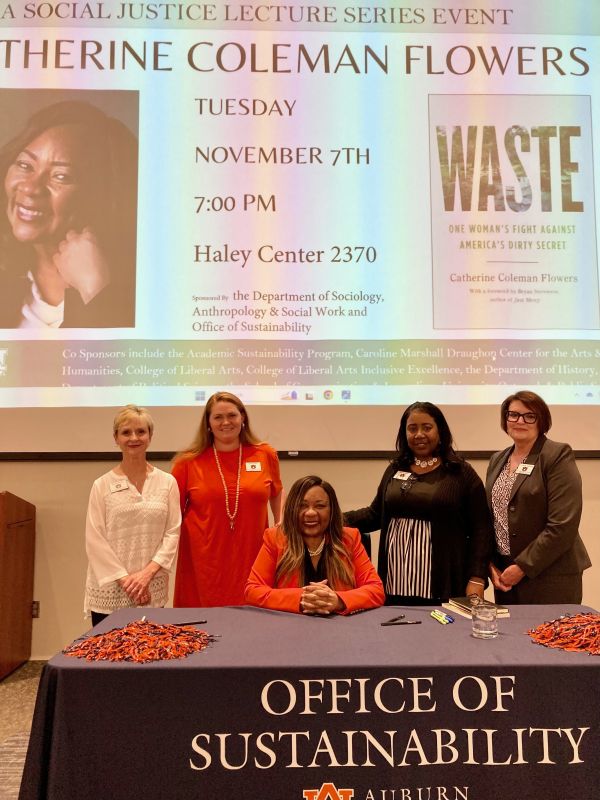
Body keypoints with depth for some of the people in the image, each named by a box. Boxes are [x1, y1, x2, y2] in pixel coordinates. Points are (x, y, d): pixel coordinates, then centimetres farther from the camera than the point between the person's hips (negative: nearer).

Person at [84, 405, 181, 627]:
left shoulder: (167, 482, 3)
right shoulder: (102, 485, 0)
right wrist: (125, 579, -10)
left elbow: (172, 532, 1)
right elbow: (95, 540, -4)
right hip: (109, 591, -1)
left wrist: (148, 572, -10)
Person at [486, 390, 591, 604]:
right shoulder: (497, 460, 10)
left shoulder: (558, 456, -10)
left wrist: (523, 567, -16)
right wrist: (491, 564, 1)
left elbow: (563, 526, -17)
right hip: (504, 573, 6)